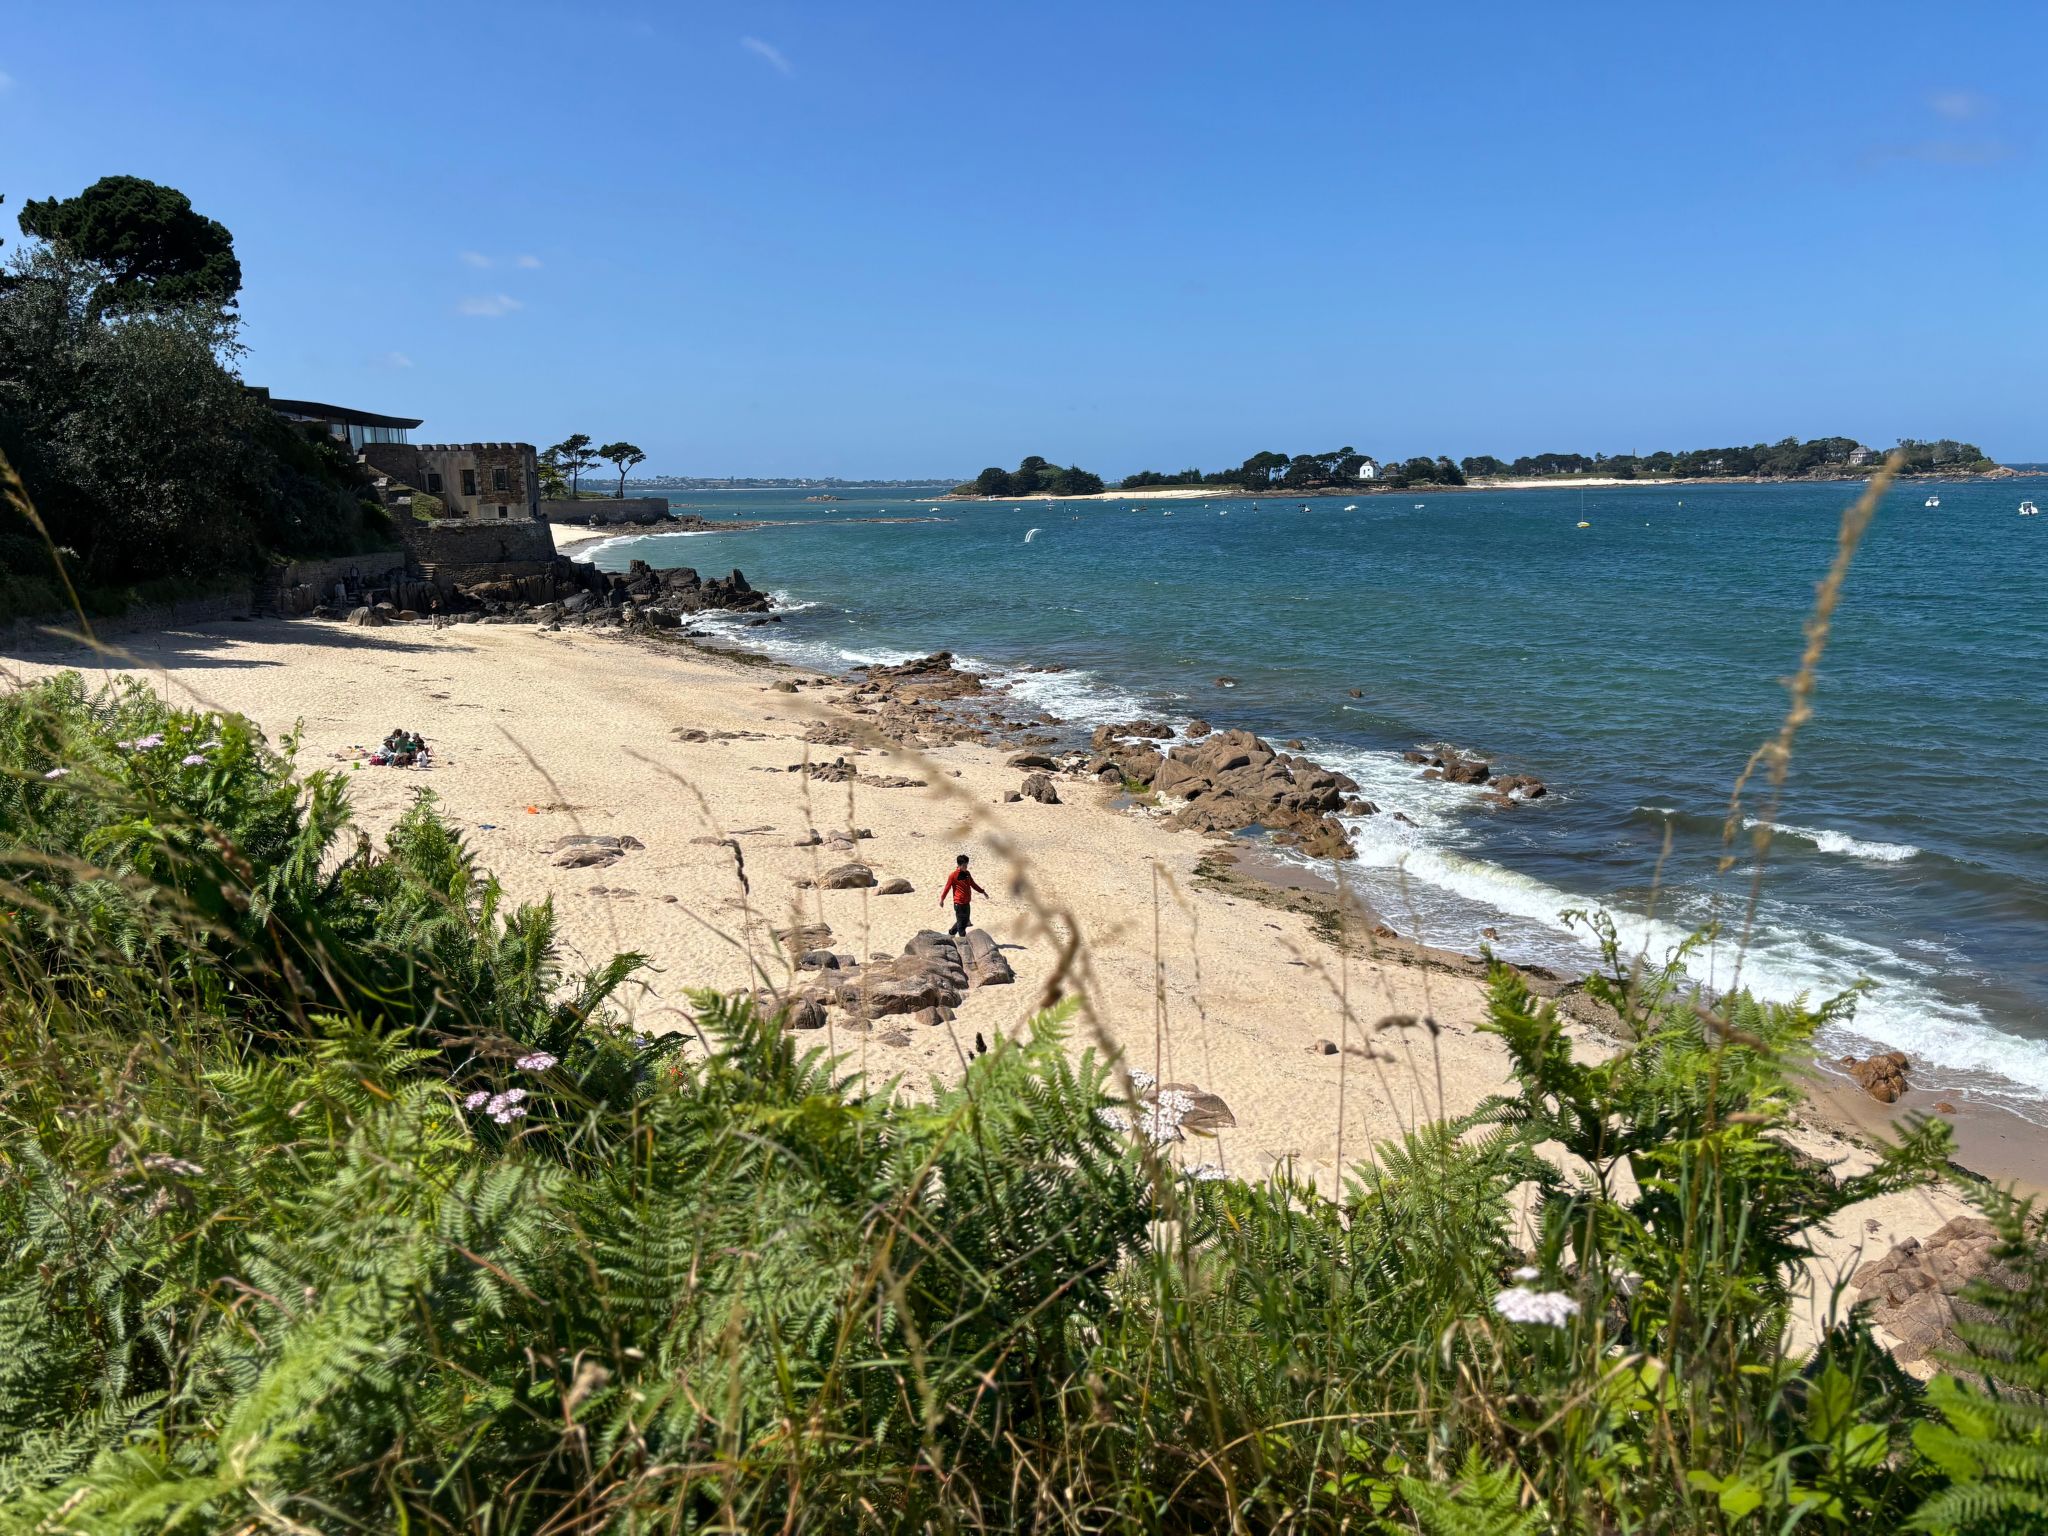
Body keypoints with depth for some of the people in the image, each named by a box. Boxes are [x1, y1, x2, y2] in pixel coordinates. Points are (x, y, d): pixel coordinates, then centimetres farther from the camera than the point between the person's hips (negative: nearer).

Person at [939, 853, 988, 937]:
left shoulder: (967, 874, 9)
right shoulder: (953, 876, -12)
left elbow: (973, 884, 21)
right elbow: (947, 887, -8)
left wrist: (982, 892, 24)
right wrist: (942, 899, -8)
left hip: (967, 903, 7)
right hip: (959, 903, -7)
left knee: (966, 921, 15)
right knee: (961, 922, -2)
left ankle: (952, 933, 32)